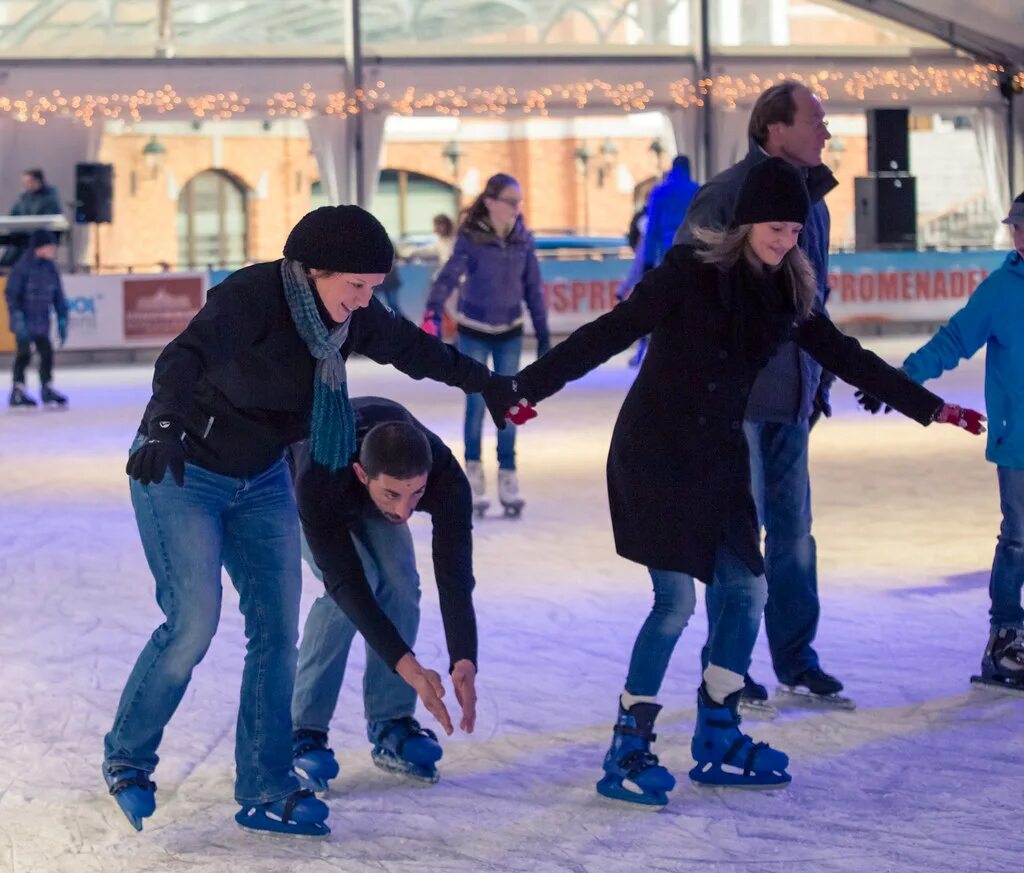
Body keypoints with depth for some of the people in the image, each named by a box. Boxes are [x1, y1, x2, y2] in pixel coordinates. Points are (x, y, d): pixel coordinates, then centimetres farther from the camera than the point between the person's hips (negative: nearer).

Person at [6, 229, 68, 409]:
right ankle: (18, 393, 10)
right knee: (24, 354, 0)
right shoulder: (23, 267, -15)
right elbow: (11, 293, -14)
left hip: (42, 323, 6)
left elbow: (58, 296, 12)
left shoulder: (51, 268, 5)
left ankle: (48, 389, 19)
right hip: (25, 322, -6)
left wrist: (62, 320, 9)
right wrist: (17, 318, -19)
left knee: (47, 353, 6)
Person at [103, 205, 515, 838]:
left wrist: (483, 381, 26)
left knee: (277, 629, 1)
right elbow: (187, 356, -43)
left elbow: (412, 348, 13)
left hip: (263, 480, 7)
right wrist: (166, 422, -62)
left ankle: (265, 791, 9)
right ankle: (127, 759, 9)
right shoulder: (252, 297, -27)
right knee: (194, 621, -14)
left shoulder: (351, 316, -6)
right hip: (181, 472, -7)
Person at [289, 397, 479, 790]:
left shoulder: (445, 477, -39)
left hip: (362, 491, 4)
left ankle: (391, 725, -1)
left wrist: (464, 661, -48)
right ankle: (303, 732, -16)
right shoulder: (317, 481, -47)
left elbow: (454, 574, -37)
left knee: (399, 582, -16)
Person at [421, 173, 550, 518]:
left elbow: (533, 289, -1)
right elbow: (449, 276, -30)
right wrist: (432, 314, -46)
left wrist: (543, 335, 2)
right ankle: (474, 471, 18)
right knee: (477, 403, 1)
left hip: (510, 332, 3)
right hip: (474, 332, -3)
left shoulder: (523, 240, -8)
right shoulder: (471, 238, -18)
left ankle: (507, 476, 13)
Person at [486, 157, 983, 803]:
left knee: (745, 589, 5)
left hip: (720, 457, 7)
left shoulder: (787, 291, 5)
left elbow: (846, 357, 15)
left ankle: (717, 743, 18)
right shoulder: (691, 273, -14)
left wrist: (931, 407, 19)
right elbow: (609, 334, -18)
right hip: (655, 453, -7)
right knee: (676, 601, -11)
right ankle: (628, 750, -1)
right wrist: (528, 387, -26)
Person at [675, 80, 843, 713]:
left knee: (793, 531, 11)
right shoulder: (725, 198, -11)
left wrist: (820, 379, 18)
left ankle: (798, 665, 21)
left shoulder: (811, 203, 13)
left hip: (791, 398, 7)